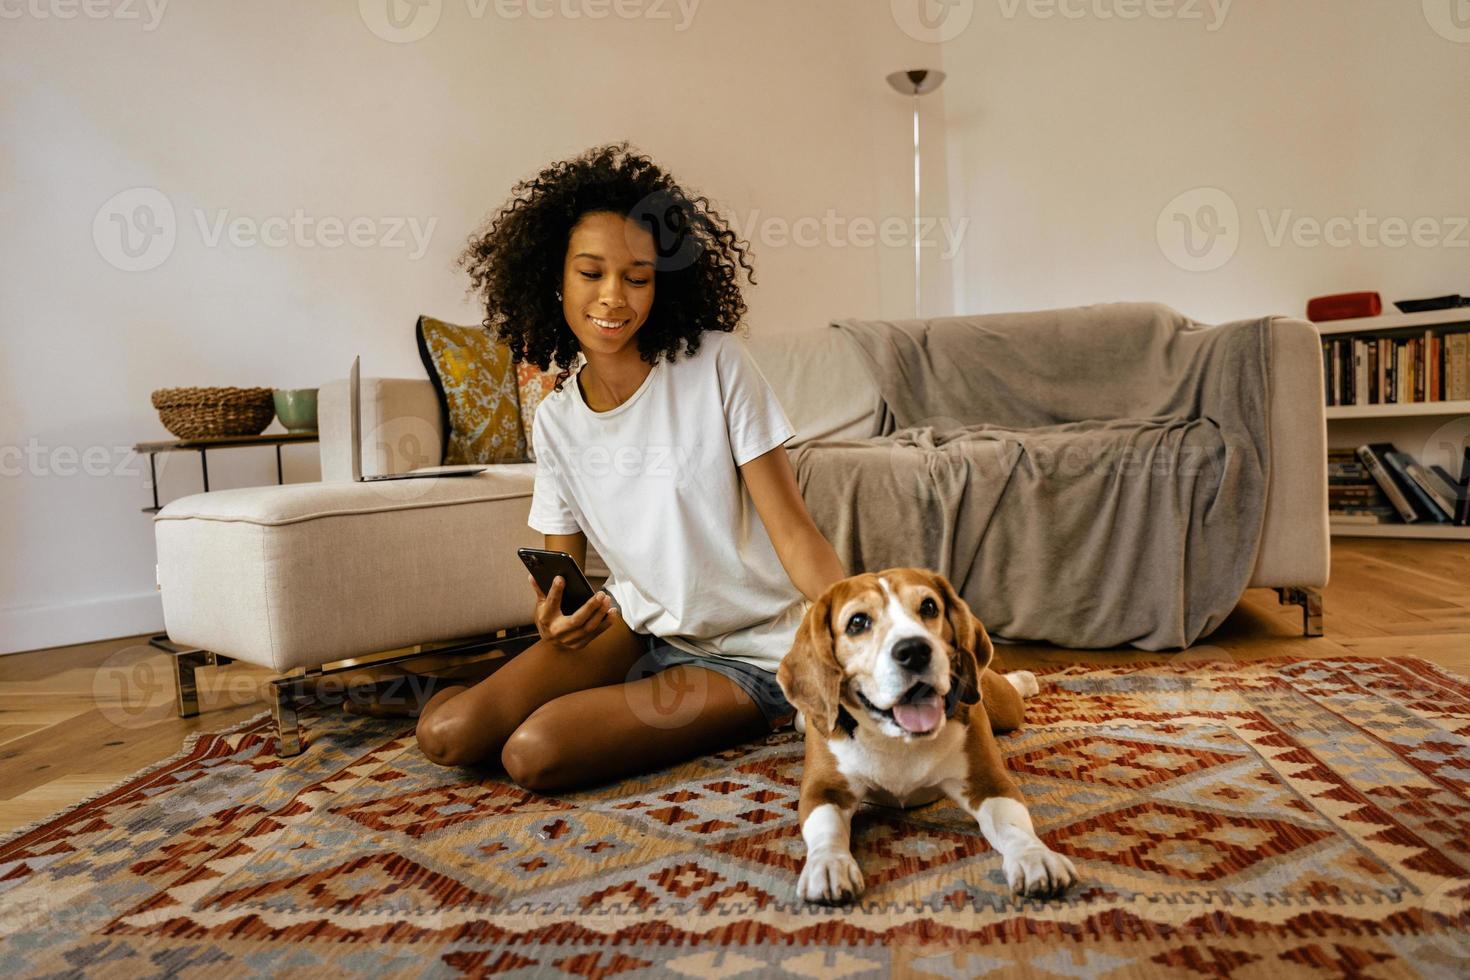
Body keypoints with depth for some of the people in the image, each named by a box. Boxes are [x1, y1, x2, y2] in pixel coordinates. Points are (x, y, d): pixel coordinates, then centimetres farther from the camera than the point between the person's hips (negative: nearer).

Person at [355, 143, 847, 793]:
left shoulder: (717, 364, -15)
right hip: (639, 625, 4)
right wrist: (555, 619, -21)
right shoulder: (555, 421, -1)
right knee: (447, 733, -10)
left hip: (747, 653, -4)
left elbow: (794, 531, -17)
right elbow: (560, 573, 3)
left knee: (534, 753, -20)